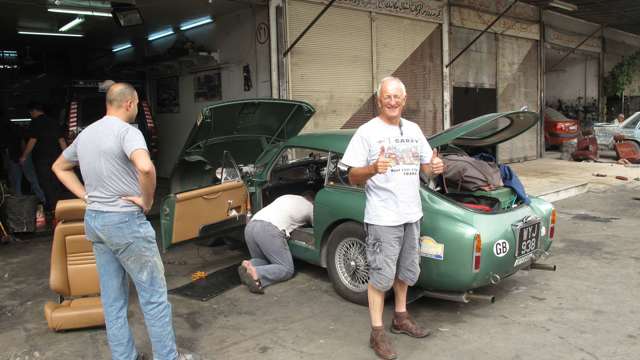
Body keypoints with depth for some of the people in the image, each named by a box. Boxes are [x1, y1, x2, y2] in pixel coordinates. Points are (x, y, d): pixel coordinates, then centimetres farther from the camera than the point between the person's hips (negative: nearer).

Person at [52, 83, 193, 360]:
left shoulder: (85, 134, 11)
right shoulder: (127, 131, -14)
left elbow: (59, 167, 25)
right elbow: (146, 168, -34)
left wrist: (87, 196, 15)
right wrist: (147, 200, -17)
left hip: (94, 220, 8)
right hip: (125, 221, -8)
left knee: (112, 299, 14)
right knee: (153, 294, 3)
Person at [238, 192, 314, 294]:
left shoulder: (287, 197, 35)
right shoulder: (310, 207, 20)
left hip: (250, 226, 7)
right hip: (269, 230, -7)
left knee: (262, 261, 26)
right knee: (287, 269, 2)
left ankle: (249, 266, -8)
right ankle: (255, 274, -23)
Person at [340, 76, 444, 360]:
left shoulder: (413, 129, 10)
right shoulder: (367, 132, -10)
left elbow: (424, 166, 18)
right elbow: (353, 178, -11)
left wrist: (435, 167, -6)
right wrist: (373, 168, -31)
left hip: (411, 214, 7)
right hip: (382, 218, -6)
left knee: (406, 271, 19)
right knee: (381, 276, 0)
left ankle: (401, 318, 38)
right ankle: (377, 333, 12)